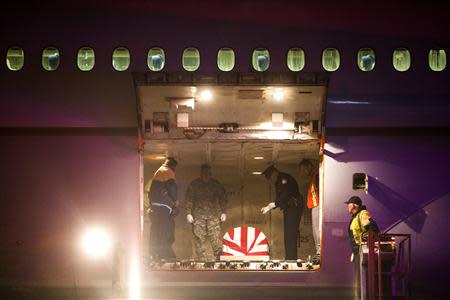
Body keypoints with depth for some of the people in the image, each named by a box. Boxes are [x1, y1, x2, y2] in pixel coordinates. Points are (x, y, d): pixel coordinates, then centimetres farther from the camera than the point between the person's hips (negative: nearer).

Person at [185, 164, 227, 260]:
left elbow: (222, 199, 13)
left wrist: (223, 212, 6)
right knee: (199, 238, -2)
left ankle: (218, 257, -1)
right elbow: (189, 200, 4)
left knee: (215, 236, -8)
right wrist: (189, 213, -3)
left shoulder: (216, 184, 9)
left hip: (214, 215, 0)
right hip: (198, 215, 0)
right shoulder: (194, 185, 6)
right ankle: (201, 259, 3)